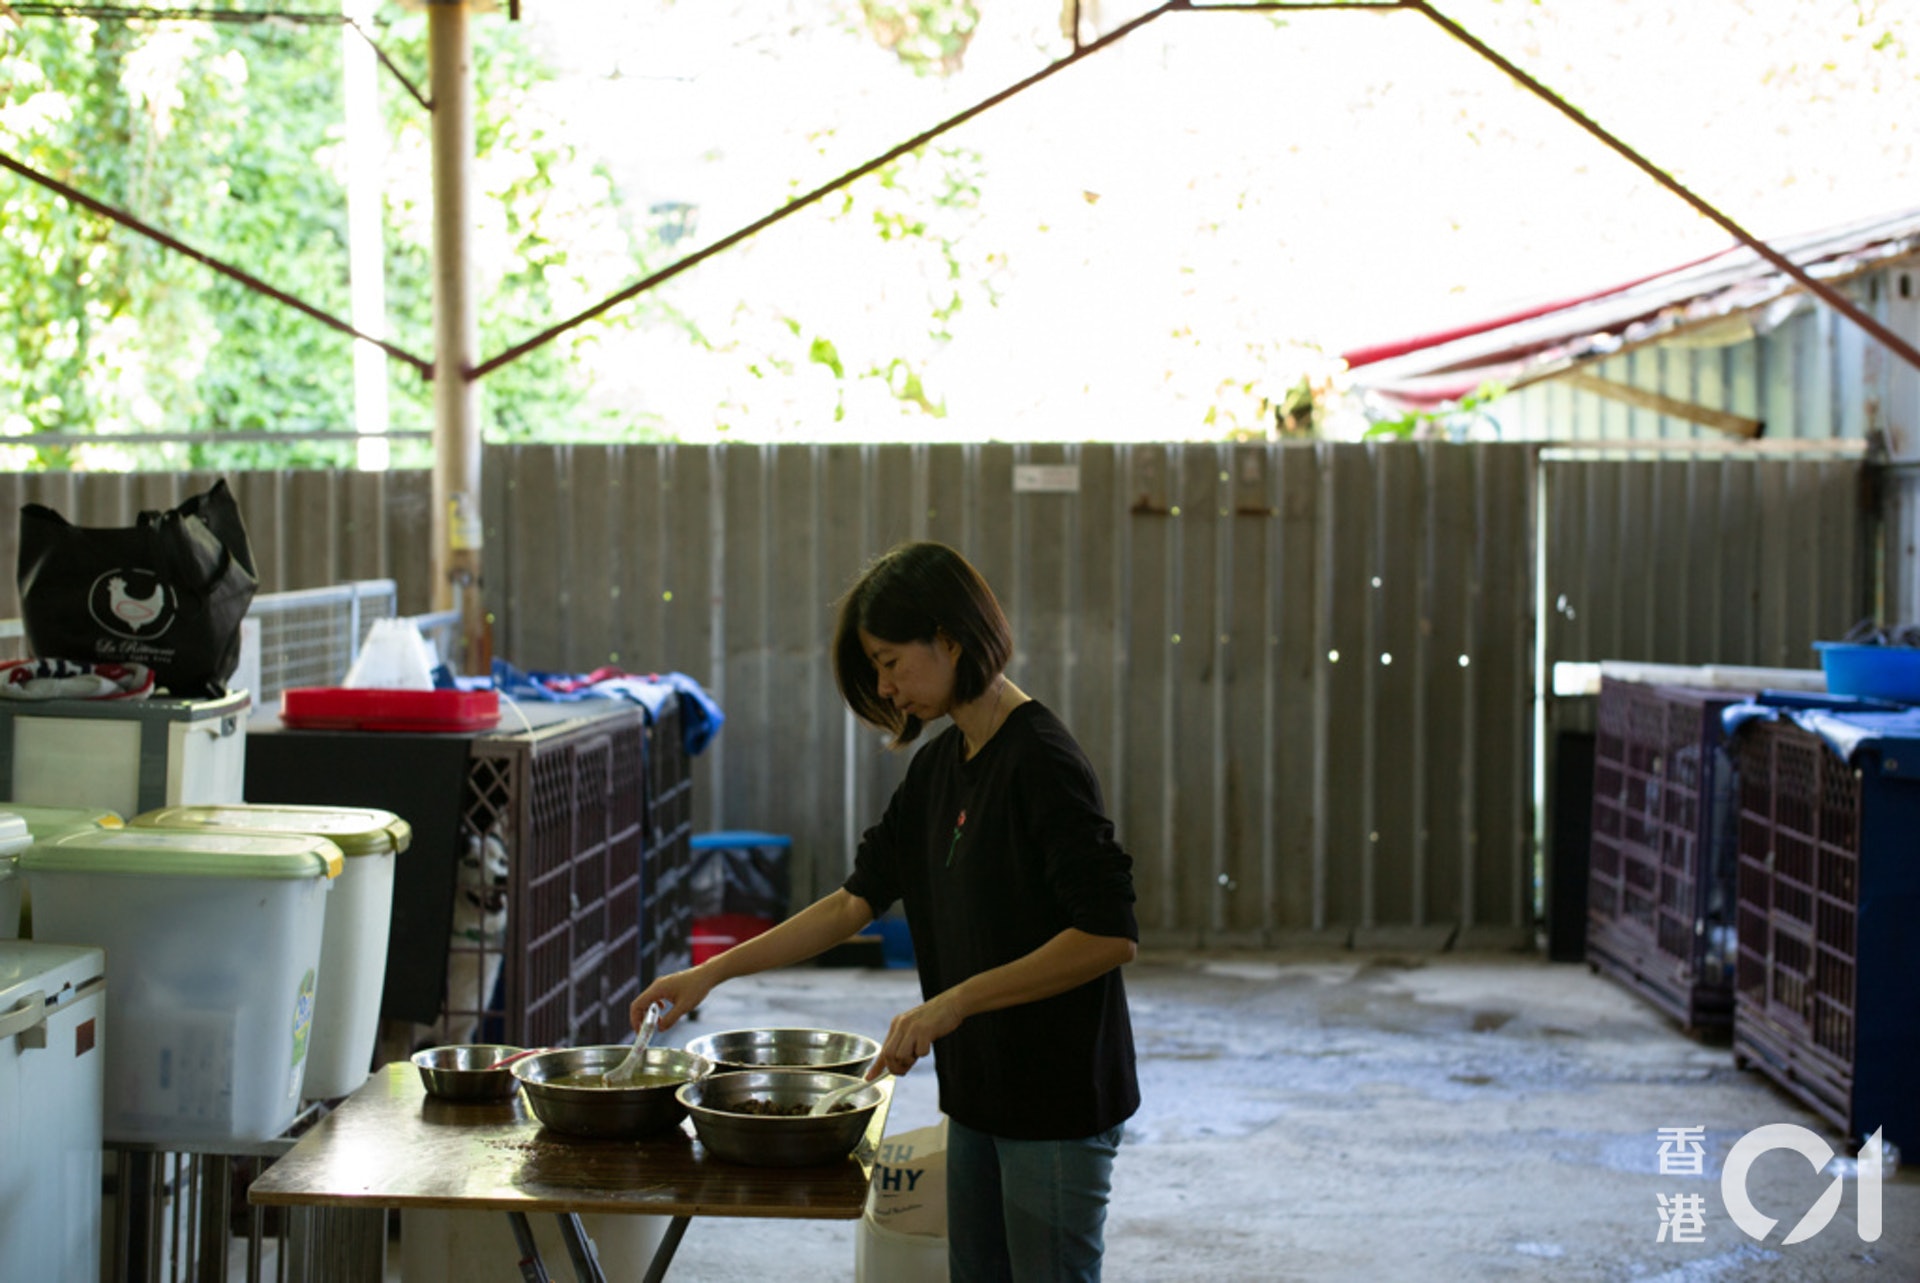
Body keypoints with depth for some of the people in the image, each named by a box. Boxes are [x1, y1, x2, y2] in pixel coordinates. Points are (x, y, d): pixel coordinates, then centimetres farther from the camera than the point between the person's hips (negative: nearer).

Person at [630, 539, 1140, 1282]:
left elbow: (1110, 934, -24)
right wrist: (713, 972, 8)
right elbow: (857, 900, 14)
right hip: (979, 1094, 9)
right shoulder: (939, 769, 9)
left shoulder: (1041, 760, -18)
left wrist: (953, 1003, -23)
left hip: (1057, 1102, -9)